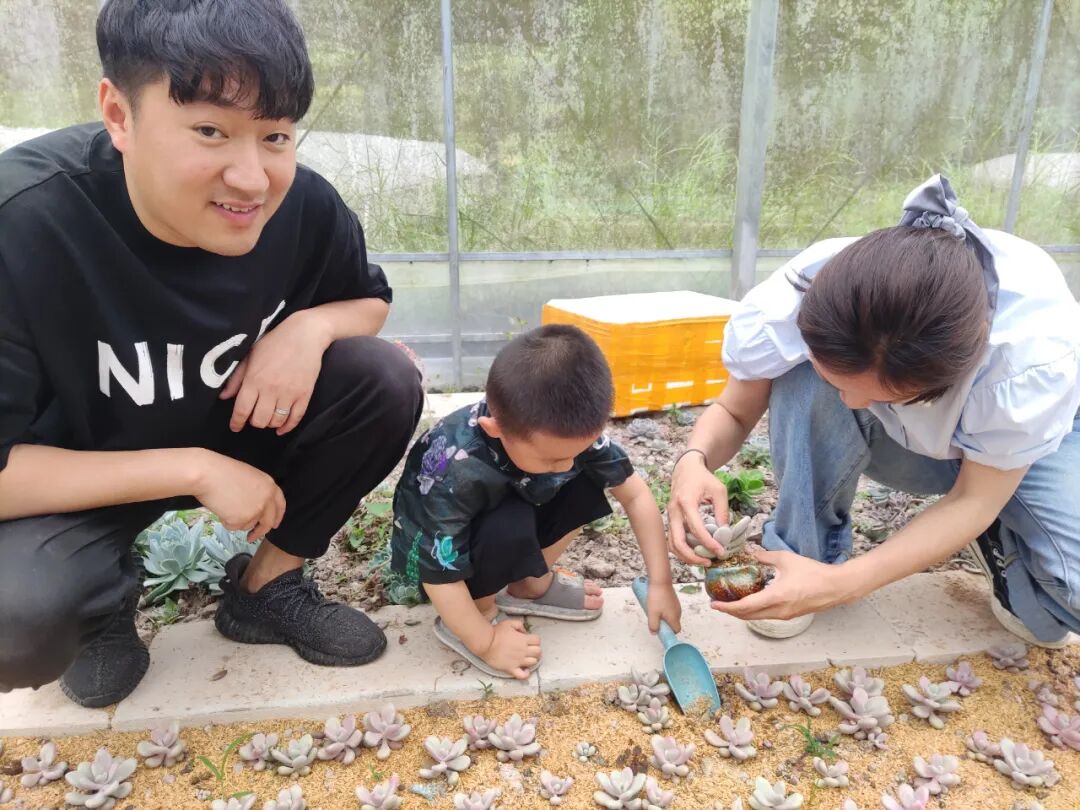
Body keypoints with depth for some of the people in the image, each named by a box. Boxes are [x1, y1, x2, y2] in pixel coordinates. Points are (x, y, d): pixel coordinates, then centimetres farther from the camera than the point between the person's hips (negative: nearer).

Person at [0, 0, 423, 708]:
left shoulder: (303, 204, -20)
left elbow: (371, 300, 0)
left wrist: (310, 327, -23)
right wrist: (193, 469, -30)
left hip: (238, 429, 4)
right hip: (77, 479, -3)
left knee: (386, 382, -19)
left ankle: (267, 587, 1)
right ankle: (107, 600, 8)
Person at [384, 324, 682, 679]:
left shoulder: (570, 428, -25)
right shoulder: (456, 471, -39)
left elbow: (635, 494, -14)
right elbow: (440, 574, -30)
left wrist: (660, 583, -15)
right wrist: (487, 642, -21)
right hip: (431, 557, -5)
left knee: (587, 484, -15)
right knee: (509, 528, -35)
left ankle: (530, 584, 5)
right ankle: (477, 612, -5)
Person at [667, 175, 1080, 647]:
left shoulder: (1034, 347, -40)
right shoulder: (790, 307, -35)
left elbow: (974, 499, -27)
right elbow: (735, 412, -16)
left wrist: (841, 584, -39)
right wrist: (695, 459, -41)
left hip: (1025, 438, 0)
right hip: (888, 440, 1)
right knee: (806, 384, -35)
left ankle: (1003, 543, 7)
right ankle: (809, 552, -12)